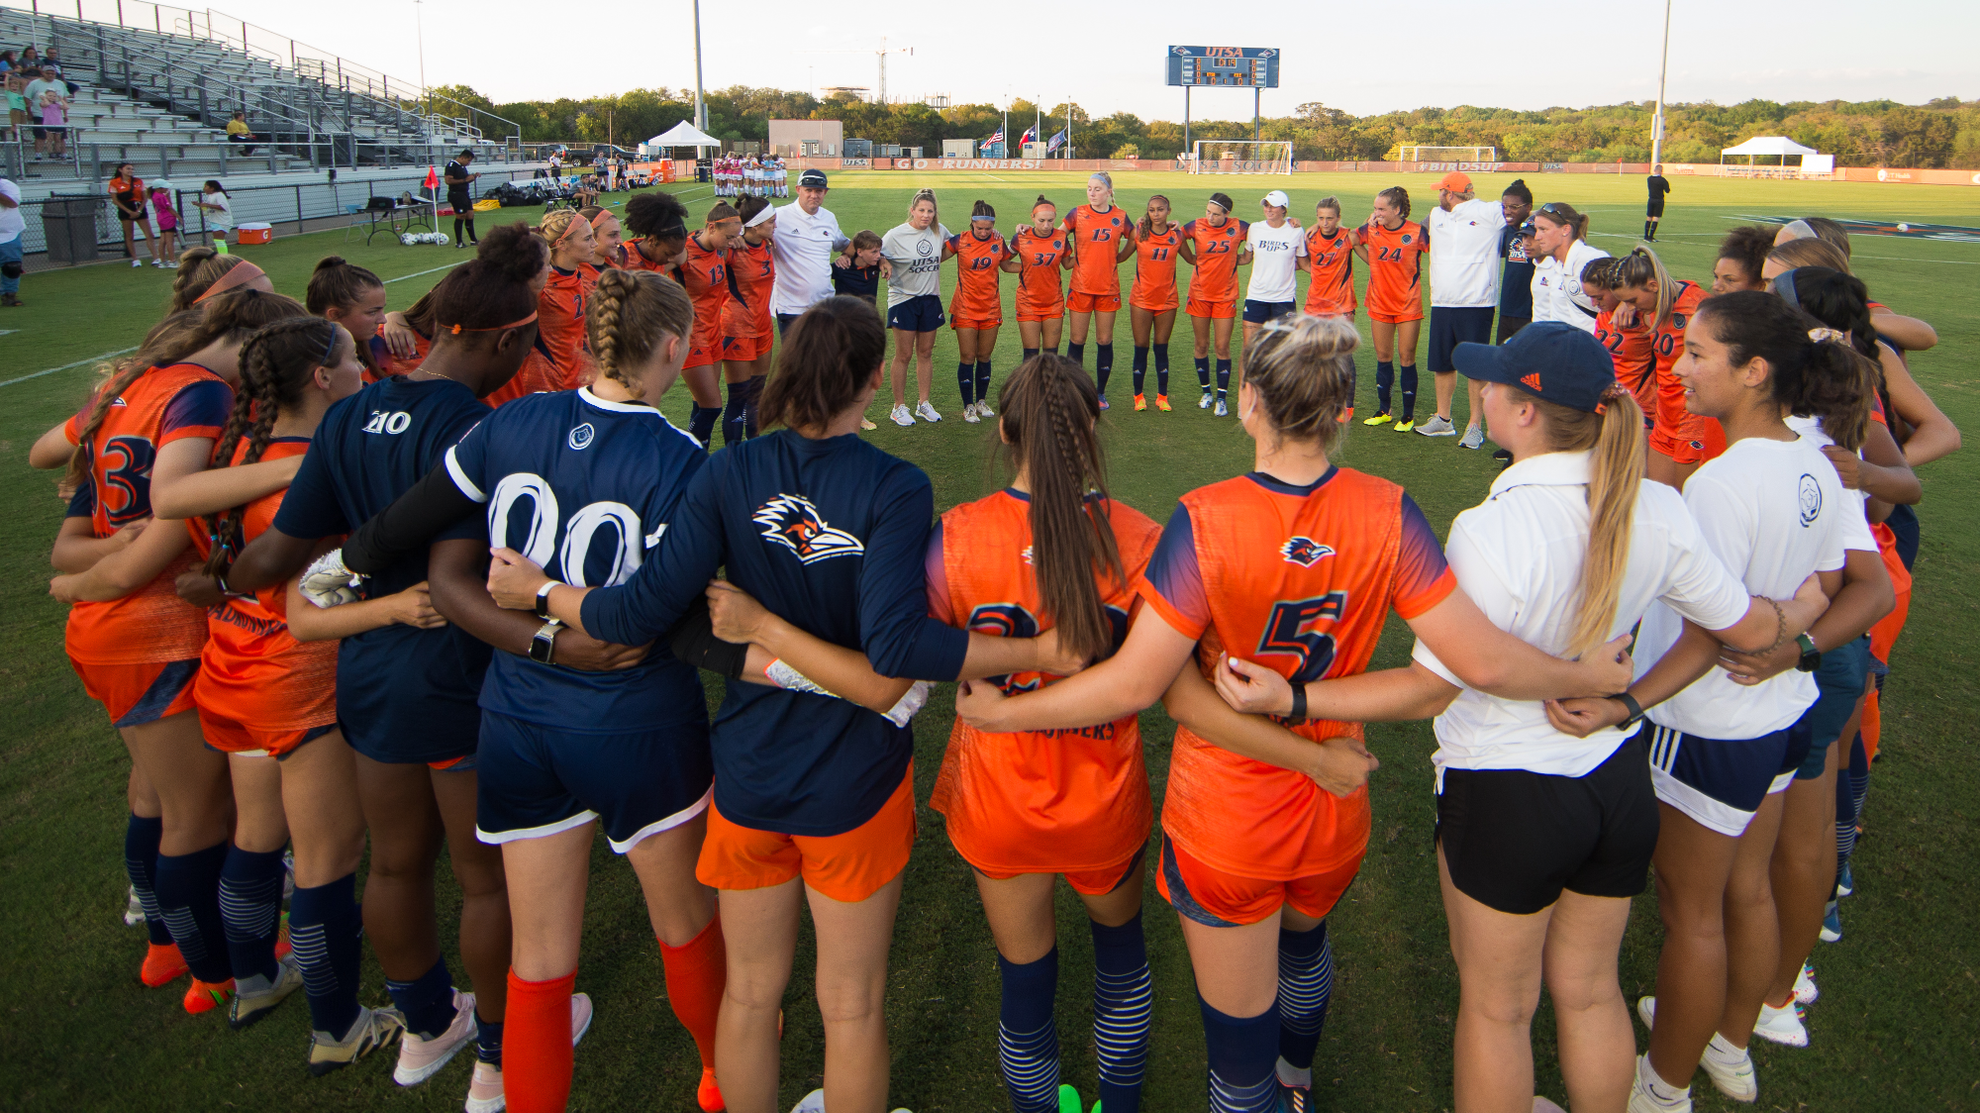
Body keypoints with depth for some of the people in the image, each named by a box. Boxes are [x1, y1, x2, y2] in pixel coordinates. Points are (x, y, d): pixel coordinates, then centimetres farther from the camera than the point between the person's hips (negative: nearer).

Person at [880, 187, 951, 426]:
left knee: (926, 353, 11)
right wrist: (884, 264, -24)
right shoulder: (896, 235, -11)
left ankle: (923, 403, 21)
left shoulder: (939, 231, 2)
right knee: (903, 355, -1)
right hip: (903, 299, -4)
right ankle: (899, 407, 10)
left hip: (930, 299, 5)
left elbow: (946, 251, 21)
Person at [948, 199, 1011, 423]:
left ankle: (981, 401, 25)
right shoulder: (960, 241, -9)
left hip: (991, 309, 3)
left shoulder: (999, 242, -1)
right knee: (967, 358, -1)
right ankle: (968, 406, 9)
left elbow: (1005, 265, 16)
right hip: (965, 309, -2)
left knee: (984, 357, 10)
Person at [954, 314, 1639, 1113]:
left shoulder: (1205, 522, -26)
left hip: (1225, 825, -5)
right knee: (1303, 935, 37)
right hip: (1335, 816, 5)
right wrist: (1586, 678, 2)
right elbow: (1482, 661, -17)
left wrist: (1005, 712, -13)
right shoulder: (1387, 515, -17)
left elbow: (1135, 683, -25)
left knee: (1238, 1032, 14)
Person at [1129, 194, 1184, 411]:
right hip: (1141, 299, -1)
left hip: (1167, 299, 1)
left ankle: (1162, 396, 16)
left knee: (1162, 348, 8)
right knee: (1141, 348, 4)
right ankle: (1138, 395, 16)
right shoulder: (1139, 232, -4)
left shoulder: (1176, 234, 0)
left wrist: (1178, 229, 2)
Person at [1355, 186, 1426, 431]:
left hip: (1408, 305, -3)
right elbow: (1351, 240, 16)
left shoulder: (1416, 232, -11)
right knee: (1383, 357, 9)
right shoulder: (1371, 229, -2)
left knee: (1407, 357, 0)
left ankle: (1409, 415, 9)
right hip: (1380, 303, 3)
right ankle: (1384, 411, 22)